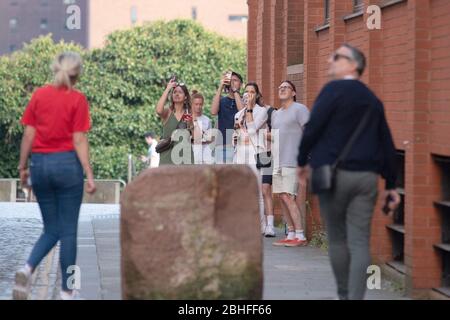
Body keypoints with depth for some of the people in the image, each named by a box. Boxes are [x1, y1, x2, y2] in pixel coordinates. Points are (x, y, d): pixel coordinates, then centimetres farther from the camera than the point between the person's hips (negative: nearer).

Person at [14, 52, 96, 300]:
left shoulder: (39, 95, 4)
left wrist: (23, 167, 13)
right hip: (67, 163, -4)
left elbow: (28, 135, 4)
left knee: (52, 229, 14)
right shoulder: (77, 99, -5)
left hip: (40, 163, 4)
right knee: (68, 230, 5)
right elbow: (79, 140, -9)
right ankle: (67, 291, 8)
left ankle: (27, 269, -12)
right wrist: (89, 175, -8)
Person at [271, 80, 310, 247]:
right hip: (278, 161, 8)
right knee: (282, 197, 6)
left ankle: (300, 236, -13)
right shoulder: (276, 114, 21)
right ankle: (291, 234, 10)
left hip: (292, 160, -8)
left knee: (288, 197, -15)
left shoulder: (300, 109, -3)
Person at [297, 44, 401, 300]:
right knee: (360, 242, 0)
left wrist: (303, 161, 5)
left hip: (334, 174, -4)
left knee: (337, 239, 10)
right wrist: (391, 184, 15)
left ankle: (344, 295, 17)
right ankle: (357, 296, -8)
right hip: (366, 176, 4)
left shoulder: (333, 90, -5)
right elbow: (387, 144, 12)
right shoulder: (372, 100, 13)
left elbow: (313, 128, -10)